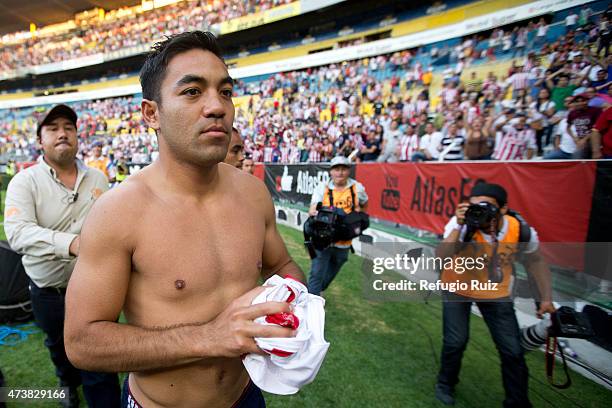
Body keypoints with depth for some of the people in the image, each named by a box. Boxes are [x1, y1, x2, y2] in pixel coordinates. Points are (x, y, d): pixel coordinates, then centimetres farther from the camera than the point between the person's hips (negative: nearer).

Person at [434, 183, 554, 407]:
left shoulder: (521, 230, -21)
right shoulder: (463, 224, -29)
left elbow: (535, 261, -1)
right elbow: (441, 257, -40)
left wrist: (545, 298, -4)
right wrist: (459, 226, -47)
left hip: (496, 293, 2)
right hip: (458, 288, -2)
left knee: (513, 351, 3)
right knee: (455, 342, -2)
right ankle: (445, 384, 29)